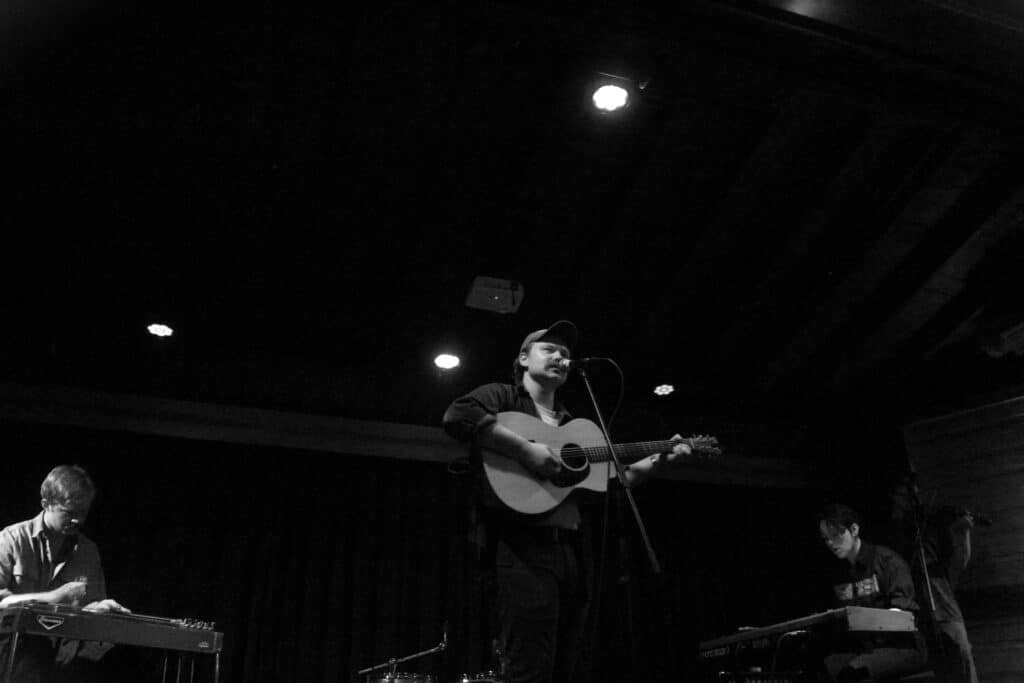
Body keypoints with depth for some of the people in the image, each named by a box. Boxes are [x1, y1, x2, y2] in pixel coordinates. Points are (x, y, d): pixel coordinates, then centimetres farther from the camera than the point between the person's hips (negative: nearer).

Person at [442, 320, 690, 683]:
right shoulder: (502, 397, 7)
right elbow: (458, 415, -16)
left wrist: (659, 460, 18)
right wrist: (526, 450, -19)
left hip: (574, 550, 7)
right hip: (524, 547, -7)